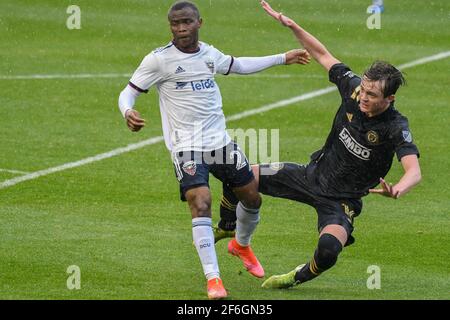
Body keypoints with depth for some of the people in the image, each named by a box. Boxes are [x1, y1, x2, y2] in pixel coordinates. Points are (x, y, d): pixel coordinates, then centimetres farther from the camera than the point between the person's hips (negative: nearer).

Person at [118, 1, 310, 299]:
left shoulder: (209, 54, 7)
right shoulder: (159, 60, -9)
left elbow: (237, 65, 29)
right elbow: (128, 92, -4)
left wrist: (282, 58, 34)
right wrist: (128, 112, -28)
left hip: (221, 141, 6)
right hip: (186, 147, -6)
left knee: (252, 197, 13)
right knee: (201, 204, -23)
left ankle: (241, 245, 45)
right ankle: (213, 279, -21)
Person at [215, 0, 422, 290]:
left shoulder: (396, 127, -27)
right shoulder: (353, 87, -13)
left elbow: (414, 171, -40)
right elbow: (324, 55, 1)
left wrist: (396, 191, -61)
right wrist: (292, 26, -9)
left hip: (342, 199, -5)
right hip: (314, 175, 5)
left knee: (329, 249, -32)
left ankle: (298, 277, 4)